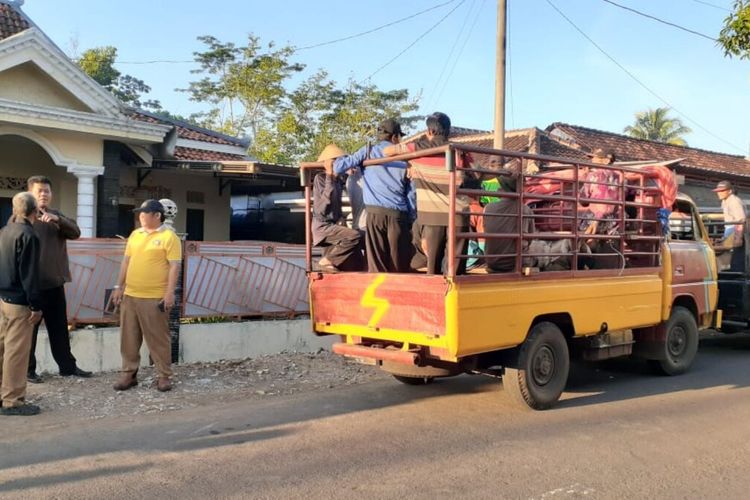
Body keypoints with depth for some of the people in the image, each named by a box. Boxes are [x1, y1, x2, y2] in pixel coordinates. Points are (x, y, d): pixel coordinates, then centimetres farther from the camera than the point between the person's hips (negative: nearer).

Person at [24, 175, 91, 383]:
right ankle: (28, 369, 15)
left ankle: (67, 365, 21)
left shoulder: (57, 216, 11)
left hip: (55, 282, 5)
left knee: (59, 327, 13)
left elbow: (75, 233, -6)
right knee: (29, 328, 5)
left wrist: (57, 219, -24)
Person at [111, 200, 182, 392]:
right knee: (129, 338, 10)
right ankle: (129, 374, 21)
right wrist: (119, 286, 13)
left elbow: (174, 266, -11)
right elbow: (126, 261, 17)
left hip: (155, 298, -6)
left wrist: (170, 293, -17)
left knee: (158, 339, 1)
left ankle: (164, 376, 10)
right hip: (130, 295, 6)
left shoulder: (169, 237, -7)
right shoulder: (135, 235, 13)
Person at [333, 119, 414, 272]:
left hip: (375, 213, -1)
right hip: (398, 214, 1)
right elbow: (411, 193, 11)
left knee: (377, 265, -2)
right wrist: (412, 220, 17)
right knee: (400, 265, 5)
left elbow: (338, 168, -1)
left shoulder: (368, 151, 5)